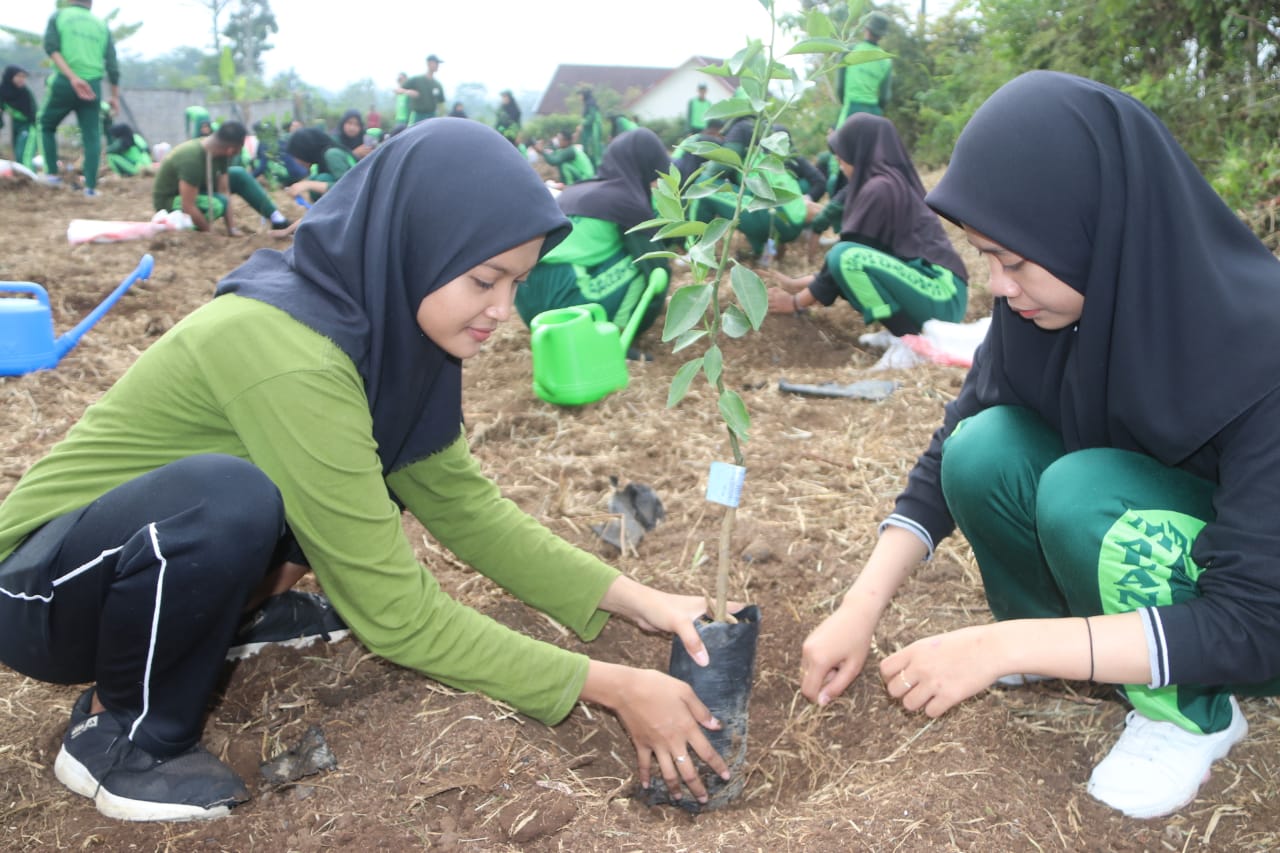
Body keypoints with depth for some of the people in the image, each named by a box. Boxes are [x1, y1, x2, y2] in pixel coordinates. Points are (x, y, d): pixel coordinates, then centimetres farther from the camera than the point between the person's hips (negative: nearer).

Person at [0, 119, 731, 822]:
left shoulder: (379, 323, -8)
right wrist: (611, 687, -25)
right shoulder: (288, 356, -33)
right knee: (229, 497, -35)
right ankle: (123, 730, -9)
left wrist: (633, 598, -11)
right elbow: (395, 613, -30)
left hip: (169, 561, 7)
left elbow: (464, 502, -3)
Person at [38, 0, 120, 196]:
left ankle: (52, 175, 14)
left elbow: (51, 47, -9)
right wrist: (115, 96, 18)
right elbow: (112, 64, 11)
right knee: (92, 136, 6)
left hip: (64, 82, -1)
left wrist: (73, 78, -17)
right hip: (92, 86, 1)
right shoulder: (101, 24, 14)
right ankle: (91, 186, 0)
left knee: (47, 125, 19)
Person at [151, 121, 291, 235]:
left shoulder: (220, 151, -14)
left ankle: (277, 219, -2)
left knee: (239, 175, -1)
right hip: (170, 201, -8)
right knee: (216, 204, -35)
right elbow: (188, 207, -34)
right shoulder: (192, 159, -37)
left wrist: (232, 229, -15)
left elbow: (224, 191, -12)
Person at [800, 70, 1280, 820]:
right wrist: (862, 609, -17)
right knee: (986, 451, -22)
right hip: (1126, 564, 5)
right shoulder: (1048, 299, -16)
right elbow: (953, 449, -8)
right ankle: (1059, 632, 5)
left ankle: (1193, 715, -6)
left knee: (1080, 494, -32)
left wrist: (1002, 646, -37)